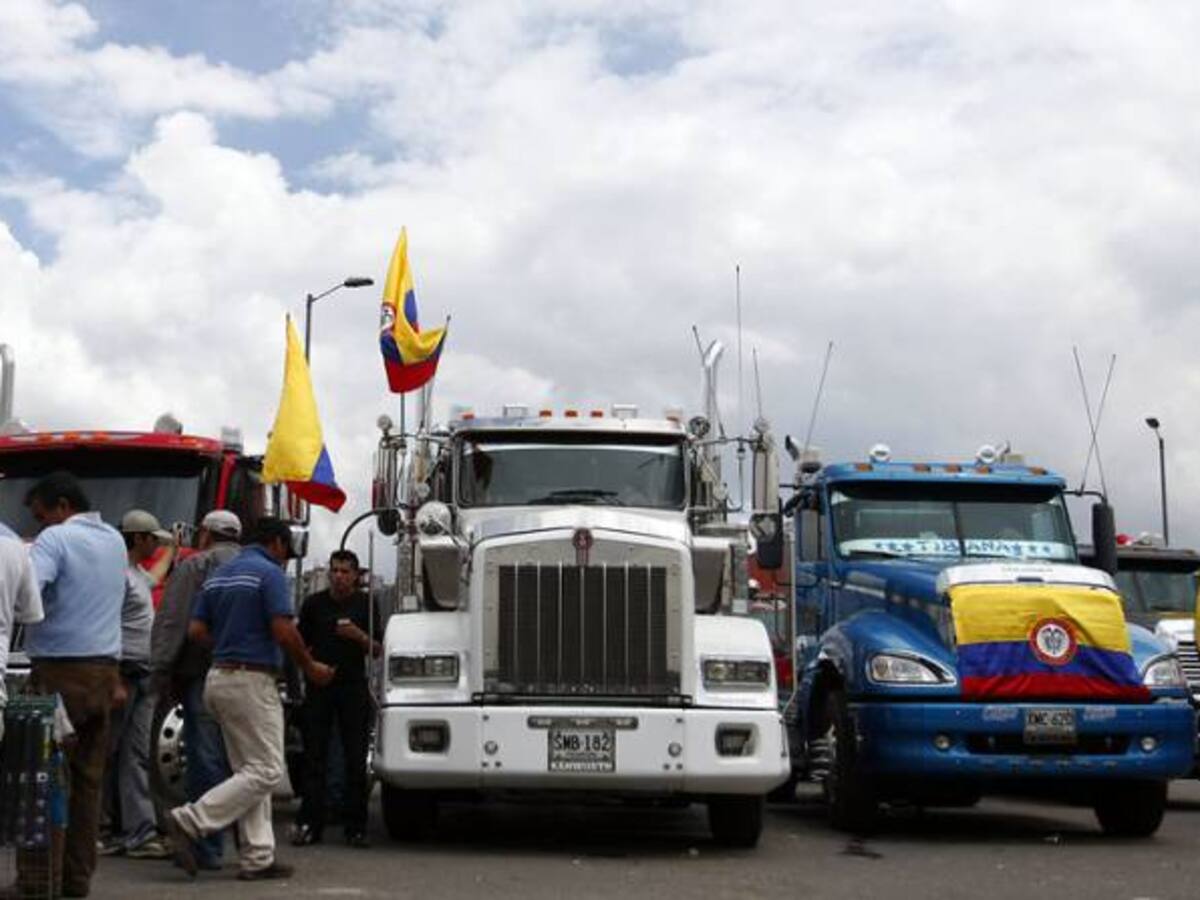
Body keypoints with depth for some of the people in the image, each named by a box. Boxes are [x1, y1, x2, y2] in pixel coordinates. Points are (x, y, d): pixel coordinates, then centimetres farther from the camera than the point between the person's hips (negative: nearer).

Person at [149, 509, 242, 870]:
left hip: (204, 677, -5)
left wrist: (161, 675, -6)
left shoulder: (194, 567, 2)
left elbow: (171, 624, -7)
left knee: (206, 761, -4)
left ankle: (207, 849, -4)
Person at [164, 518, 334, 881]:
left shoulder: (219, 575, 15)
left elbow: (196, 630, 11)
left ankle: (258, 857, 9)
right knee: (266, 770, -6)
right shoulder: (269, 572, -10)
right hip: (251, 680, -9)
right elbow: (284, 632, -17)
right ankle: (189, 821, -12)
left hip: (219, 676, 9)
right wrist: (310, 667, -3)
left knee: (249, 769, 11)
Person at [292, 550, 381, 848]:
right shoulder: (315, 603, 8)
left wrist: (359, 636, -15)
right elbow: (302, 644, 16)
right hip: (319, 687, 1)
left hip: (353, 687, -1)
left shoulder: (365, 604, 4)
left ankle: (355, 826, 6)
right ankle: (309, 824, 2)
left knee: (356, 759, 0)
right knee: (314, 757, 0)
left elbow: (378, 650, 3)